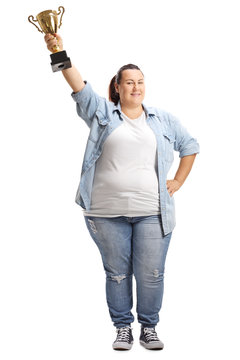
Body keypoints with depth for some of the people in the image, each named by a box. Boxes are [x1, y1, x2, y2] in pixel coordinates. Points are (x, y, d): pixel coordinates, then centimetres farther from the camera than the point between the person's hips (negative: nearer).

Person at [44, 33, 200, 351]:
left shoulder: (163, 120, 13)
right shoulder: (103, 113, 7)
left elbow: (190, 146, 22)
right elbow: (79, 86, -6)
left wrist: (178, 182, 13)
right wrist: (59, 53, -18)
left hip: (152, 212, 1)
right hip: (108, 212, -1)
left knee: (151, 274, 3)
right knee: (117, 273, 7)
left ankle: (149, 327, 20)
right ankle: (123, 328, 21)